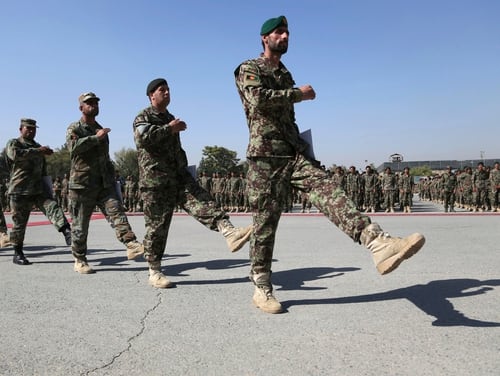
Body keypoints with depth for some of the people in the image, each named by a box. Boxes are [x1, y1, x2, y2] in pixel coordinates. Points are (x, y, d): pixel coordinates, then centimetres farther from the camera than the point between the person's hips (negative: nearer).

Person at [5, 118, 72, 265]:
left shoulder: (38, 147, 22)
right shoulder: (13, 143, 3)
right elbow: (15, 154, -22)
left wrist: (46, 186, 32)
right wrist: (38, 151, -26)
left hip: (39, 190, 4)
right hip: (20, 191, -4)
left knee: (53, 207, -22)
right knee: (19, 224, 3)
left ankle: (67, 233, -39)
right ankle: (17, 254, 15)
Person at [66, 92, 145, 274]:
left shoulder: (101, 130, 20)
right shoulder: (74, 128, 1)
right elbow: (73, 146, -22)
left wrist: (112, 175, 26)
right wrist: (96, 138, -20)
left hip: (105, 184, 4)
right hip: (82, 184, -4)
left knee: (117, 213, -16)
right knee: (80, 225, 4)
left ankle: (132, 246, -28)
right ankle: (79, 261, 17)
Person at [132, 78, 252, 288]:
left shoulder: (170, 118, 24)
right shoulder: (143, 117, 0)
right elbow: (144, 136, -23)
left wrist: (184, 172, 32)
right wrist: (170, 128, -13)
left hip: (179, 177, 6)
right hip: (155, 181, -6)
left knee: (202, 201, -18)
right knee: (156, 226, -1)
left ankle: (230, 234, -36)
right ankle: (154, 272, 11)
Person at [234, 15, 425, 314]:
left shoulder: (286, 74, 26)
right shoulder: (249, 69, 5)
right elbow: (258, 98, -17)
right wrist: (298, 93, -8)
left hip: (295, 152, 6)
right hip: (266, 155, -5)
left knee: (328, 191, -20)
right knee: (265, 224, -2)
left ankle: (378, 243, -38)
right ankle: (262, 288, 11)